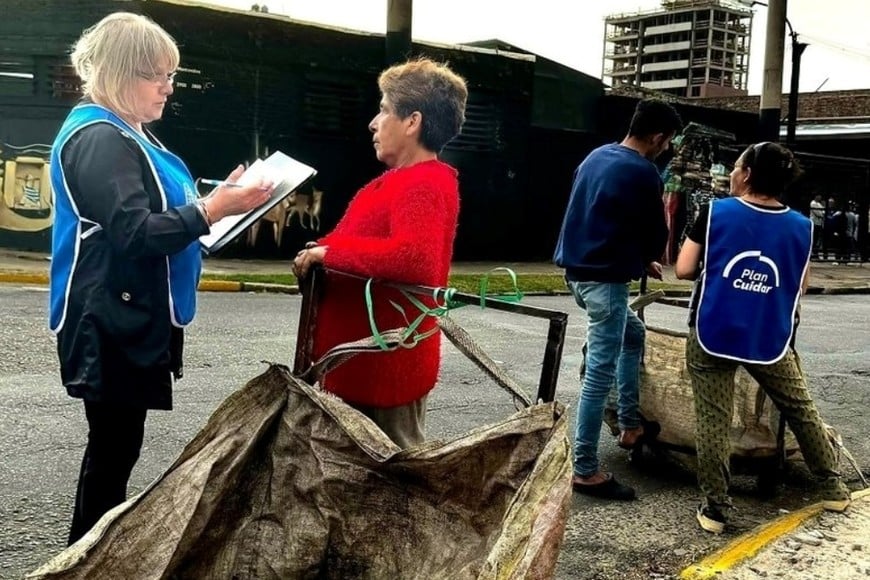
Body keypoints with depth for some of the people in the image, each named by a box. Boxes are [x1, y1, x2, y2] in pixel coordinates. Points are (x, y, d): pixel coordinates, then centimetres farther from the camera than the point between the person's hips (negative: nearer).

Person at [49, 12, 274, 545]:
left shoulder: (127, 135, 17)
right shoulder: (98, 139, -15)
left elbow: (158, 216, 19)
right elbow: (133, 234, -24)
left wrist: (217, 200, 8)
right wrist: (210, 210, -26)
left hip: (131, 319, 10)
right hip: (112, 323, -10)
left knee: (117, 443, 15)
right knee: (114, 446, -2)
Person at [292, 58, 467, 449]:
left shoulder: (422, 185, -19)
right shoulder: (407, 181, 14)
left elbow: (415, 258, -36)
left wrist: (329, 251, -25)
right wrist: (326, 256, 2)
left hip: (384, 364, -10)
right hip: (374, 359, 10)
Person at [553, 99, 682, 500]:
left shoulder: (596, 156, 13)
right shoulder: (643, 173, -13)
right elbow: (655, 235, -5)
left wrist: (640, 259, 19)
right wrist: (648, 260, 18)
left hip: (578, 270, 9)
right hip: (605, 279, -9)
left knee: (633, 335, 27)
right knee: (600, 372, -5)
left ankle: (629, 425, 29)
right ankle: (585, 470, 0)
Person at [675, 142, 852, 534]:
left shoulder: (715, 213, -7)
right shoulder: (801, 227, 1)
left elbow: (684, 270, -6)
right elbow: (800, 288, 10)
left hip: (712, 335, -2)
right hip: (769, 340, 3)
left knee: (712, 422, 4)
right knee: (802, 411, 20)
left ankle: (714, 508, 7)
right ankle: (832, 487, 34)